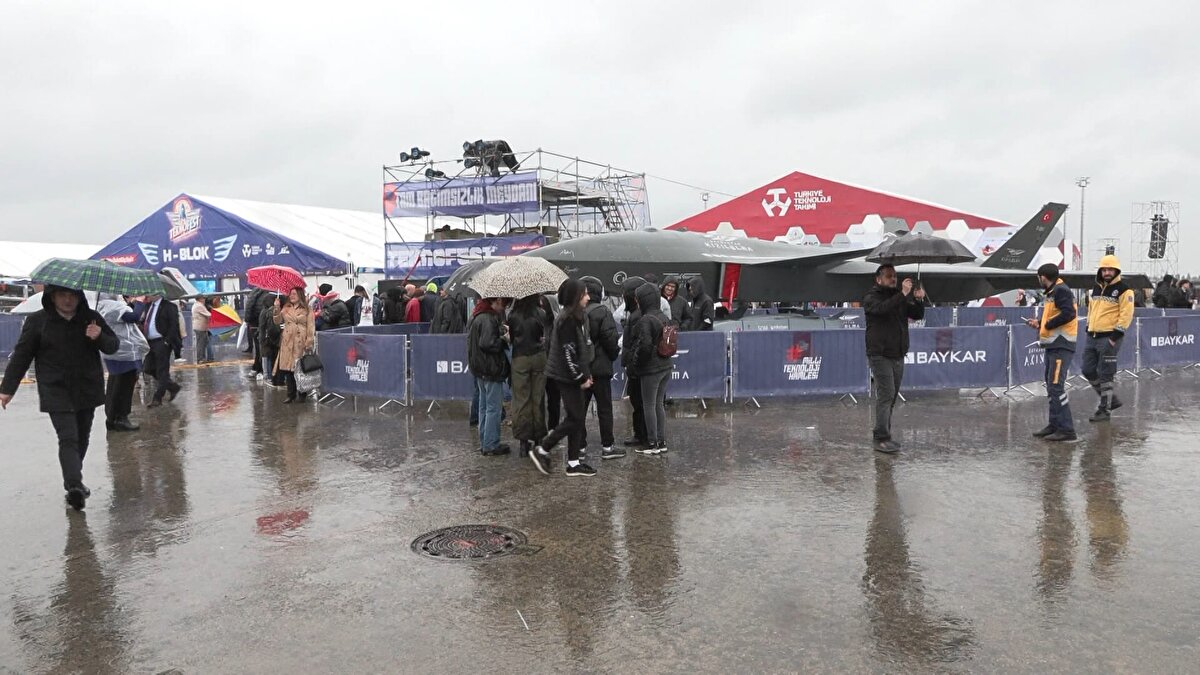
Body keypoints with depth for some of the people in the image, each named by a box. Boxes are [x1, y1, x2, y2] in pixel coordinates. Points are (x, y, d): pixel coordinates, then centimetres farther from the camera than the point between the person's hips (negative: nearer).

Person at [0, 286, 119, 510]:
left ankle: (73, 481, 28)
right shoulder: (37, 321, -1)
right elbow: (21, 355, 5)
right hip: (56, 392, -3)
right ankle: (74, 486, -22)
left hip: (87, 389, 3)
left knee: (82, 439, 12)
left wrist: (100, 336, -18)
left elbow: (113, 346, 5)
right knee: (68, 438, -15)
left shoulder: (91, 318, 4)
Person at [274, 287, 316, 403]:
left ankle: (302, 393, 11)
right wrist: (277, 310, -10)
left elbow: (311, 327, -2)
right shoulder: (286, 308, 15)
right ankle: (291, 394, 12)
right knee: (287, 368, 3)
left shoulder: (307, 310, 2)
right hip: (287, 342, 4)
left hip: (300, 342, -4)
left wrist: (309, 343, -9)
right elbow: (277, 321, 5)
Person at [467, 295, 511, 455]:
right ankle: (491, 445, 3)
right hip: (491, 369, -10)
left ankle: (484, 442, 25)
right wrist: (504, 339, -12)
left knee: (484, 406, 16)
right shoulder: (489, 319, -19)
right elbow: (487, 343, -26)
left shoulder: (476, 317, 12)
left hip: (480, 369, 10)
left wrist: (501, 330, 10)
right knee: (493, 407, -2)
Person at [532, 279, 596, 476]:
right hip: (567, 376, -10)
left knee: (578, 417, 11)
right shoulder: (567, 320, -18)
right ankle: (541, 451, 4)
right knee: (575, 418, -6)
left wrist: (586, 374, 13)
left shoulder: (576, 317, 13)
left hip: (573, 376, 10)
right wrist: (581, 378, -15)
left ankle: (573, 463, 17)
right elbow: (568, 353, -21)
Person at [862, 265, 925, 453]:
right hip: (880, 355, -7)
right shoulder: (870, 298, -3)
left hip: (898, 356, 7)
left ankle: (883, 436, 16)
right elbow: (882, 308, -24)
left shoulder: (901, 298, 17)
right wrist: (902, 294, -30)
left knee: (891, 397, 9)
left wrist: (918, 300, -11)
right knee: (886, 395, -14)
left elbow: (917, 315, 8)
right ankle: (881, 438, -14)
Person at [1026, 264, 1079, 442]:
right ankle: (1055, 425, 23)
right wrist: (1039, 324, 21)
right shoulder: (1053, 292, 18)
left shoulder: (1061, 290, -12)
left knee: (1056, 387, -14)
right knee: (1051, 387, 15)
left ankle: (1067, 430, -13)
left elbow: (1068, 314, -24)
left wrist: (1047, 324, -14)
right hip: (1053, 346, 11)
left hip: (1061, 346, -11)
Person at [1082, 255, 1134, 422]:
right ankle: (1110, 399, 25)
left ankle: (1105, 410, 6)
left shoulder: (1123, 290, -7)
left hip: (1109, 338, -8)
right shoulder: (1096, 288, 15)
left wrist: (1116, 335, -17)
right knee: (1088, 371, 9)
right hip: (1092, 337, 8)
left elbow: (1126, 314, -12)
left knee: (1105, 374, -4)